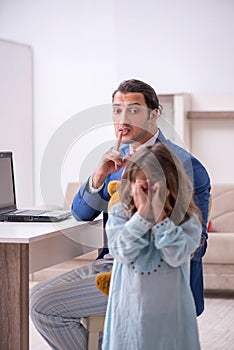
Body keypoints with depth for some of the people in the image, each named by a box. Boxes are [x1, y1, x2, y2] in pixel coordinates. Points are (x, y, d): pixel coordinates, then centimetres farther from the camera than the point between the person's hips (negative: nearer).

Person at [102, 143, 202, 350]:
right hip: (129, 312, 1)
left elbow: (176, 255, -19)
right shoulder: (119, 214, -2)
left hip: (170, 314, -1)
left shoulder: (187, 220, -5)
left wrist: (160, 215, -21)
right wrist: (143, 213, -21)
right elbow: (122, 252, -16)